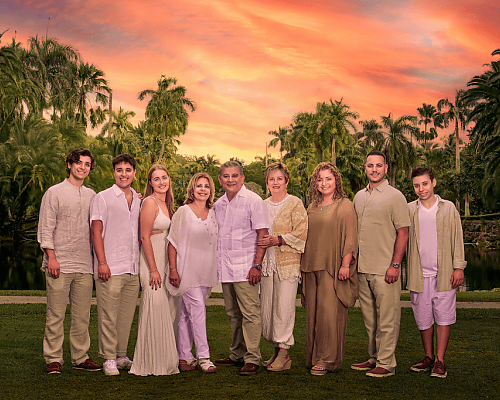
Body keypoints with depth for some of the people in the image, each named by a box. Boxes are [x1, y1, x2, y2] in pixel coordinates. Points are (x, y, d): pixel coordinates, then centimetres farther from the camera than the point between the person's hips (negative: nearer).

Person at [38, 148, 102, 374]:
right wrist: (51, 257, -11)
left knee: (82, 316, 6)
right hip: (59, 265, -4)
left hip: (84, 265, 4)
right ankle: (53, 359, 8)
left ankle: (80, 357, 15)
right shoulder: (54, 193, 2)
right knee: (56, 315, -1)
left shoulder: (91, 195, 15)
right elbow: (46, 228, -2)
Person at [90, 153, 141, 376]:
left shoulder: (138, 200, 15)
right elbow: (96, 232, -4)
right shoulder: (103, 198, 0)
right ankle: (109, 359, 5)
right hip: (111, 268, -5)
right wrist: (102, 262, -13)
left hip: (133, 269, 5)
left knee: (127, 315, 9)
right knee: (108, 316, -3)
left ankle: (121, 356, 19)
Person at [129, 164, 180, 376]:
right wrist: (153, 269, -19)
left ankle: (166, 360, 18)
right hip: (152, 260, -9)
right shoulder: (150, 202, -10)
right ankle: (151, 363, 1)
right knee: (155, 310, -7)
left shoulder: (166, 204, 15)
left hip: (165, 261, 9)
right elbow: (145, 237, -15)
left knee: (169, 310, 9)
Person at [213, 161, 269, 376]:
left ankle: (252, 359, -3)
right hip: (224, 268, 7)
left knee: (250, 313, -7)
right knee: (234, 313, 13)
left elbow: (262, 234, -10)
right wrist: (215, 264, 14)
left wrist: (257, 265, -16)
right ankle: (237, 354, 23)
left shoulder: (253, 201, -6)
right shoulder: (218, 204, 14)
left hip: (245, 267, -7)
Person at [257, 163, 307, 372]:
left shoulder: (295, 204, 0)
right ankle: (277, 350, 16)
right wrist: (260, 241, 6)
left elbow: (301, 233, -9)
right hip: (266, 263, 6)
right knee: (266, 308, 4)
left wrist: (276, 240, -17)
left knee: (284, 307, -8)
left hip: (287, 262, -5)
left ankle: (284, 354, -1)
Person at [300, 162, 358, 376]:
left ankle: (326, 360, 0)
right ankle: (314, 357, 16)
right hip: (312, 267, 6)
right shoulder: (311, 208, 15)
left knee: (329, 313, -7)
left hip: (333, 268, -6)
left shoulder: (345, 206, -2)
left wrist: (345, 264, -14)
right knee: (313, 313, 7)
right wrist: (304, 266, 15)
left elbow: (350, 238, -7)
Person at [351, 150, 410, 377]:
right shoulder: (359, 196, 13)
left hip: (385, 270, -6)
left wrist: (395, 265, -14)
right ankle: (374, 358, 24)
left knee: (386, 318, -1)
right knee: (370, 318, 13)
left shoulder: (395, 196, -5)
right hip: (362, 269, 6)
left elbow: (403, 233, -8)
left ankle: (386, 363, 6)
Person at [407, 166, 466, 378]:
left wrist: (458, 267, -2)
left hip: (443, 273, -1)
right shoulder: (409, 210, 7)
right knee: (423, 319, 7)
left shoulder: (448, 208, 4)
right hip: (419, 274, 2)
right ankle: (428, 357, 21)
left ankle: (440, 361, 5)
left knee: (443, 317, -2)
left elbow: (457, 239, 4)